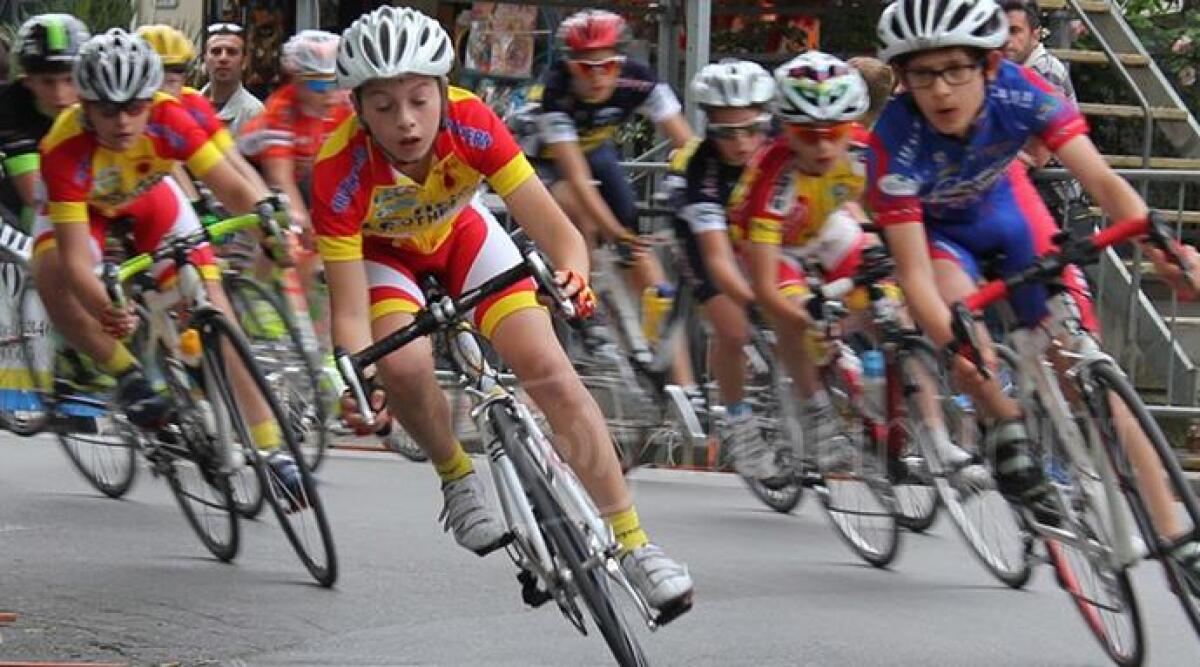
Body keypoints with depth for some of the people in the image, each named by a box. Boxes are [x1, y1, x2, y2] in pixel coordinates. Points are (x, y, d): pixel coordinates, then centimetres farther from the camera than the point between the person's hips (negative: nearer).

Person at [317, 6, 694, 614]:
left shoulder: (473, 126, -33)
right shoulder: (341, 169, -37)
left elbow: (555, 228, -34)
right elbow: (350, 311, -34)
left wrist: (573, 276, -56)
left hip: (460, 233, 1)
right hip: (380, 250, -1)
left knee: (550, 371, -13)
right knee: (404, 365, -32)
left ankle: (634, 546, -6)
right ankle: (458, 480, -1)